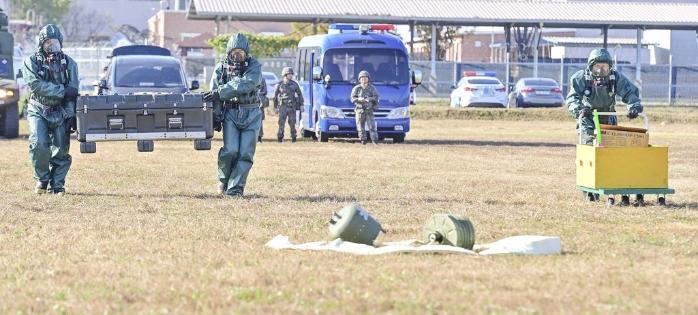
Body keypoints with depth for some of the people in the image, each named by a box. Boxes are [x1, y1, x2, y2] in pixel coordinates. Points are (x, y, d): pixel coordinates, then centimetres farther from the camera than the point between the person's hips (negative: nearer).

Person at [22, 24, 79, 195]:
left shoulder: (69, 63, 4)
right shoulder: (31, 62, -2)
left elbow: (73, 92, 1)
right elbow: (36, 85, -17)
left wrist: (72, 116, -9)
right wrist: (63, 90, -19)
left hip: (61, 113, 2)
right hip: (38, 111, -2)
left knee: (61, 150, -2)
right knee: (39, 145, -19)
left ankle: (57, 184, 10)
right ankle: (42, 179, 1)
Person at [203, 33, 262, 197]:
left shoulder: (254, 66, -6)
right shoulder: (221, 68, 1)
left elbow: (244, 85, -23)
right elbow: (214, 95, 2)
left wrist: (220, 92, -29)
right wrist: (215, 117, -4)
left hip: (251, 115, 0)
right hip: (230, 113, 0)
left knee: (246, 153, -5)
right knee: (230, 151, -13)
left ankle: (235, 188, 0)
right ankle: (223, 180, 12)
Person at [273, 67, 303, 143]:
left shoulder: (294, 84, 6)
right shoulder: (280, 85, 3)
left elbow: (300, 94, 10)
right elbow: (275, 96, 11)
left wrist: (301, 105, 3)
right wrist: (275, 107, 10)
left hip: (292, 107, 1)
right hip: (282, 106, -1)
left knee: (292, 123, 1)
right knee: (281, 122, -7)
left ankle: (293, 137, 12)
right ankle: (280, 137, 1)